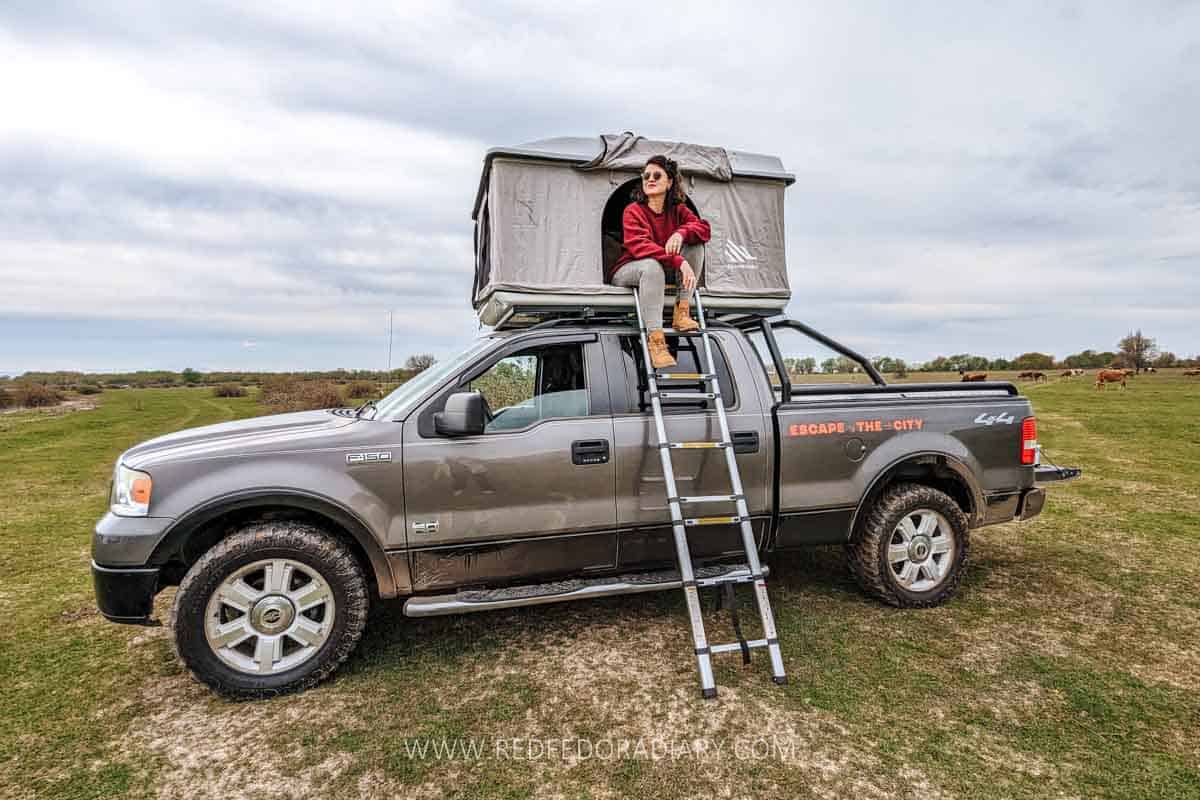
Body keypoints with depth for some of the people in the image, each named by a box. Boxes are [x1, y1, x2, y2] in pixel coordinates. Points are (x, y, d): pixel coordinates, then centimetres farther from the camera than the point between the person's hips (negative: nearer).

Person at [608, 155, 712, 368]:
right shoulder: (633, 211, -14)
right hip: (626, 273, -5)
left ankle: (681, 312, -20)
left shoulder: (677, 210, 3)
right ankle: (655, 339, -47)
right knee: (652, 265, -40)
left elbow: (704, 228, -7)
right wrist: (679, 261, -41)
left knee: (695, 245, -14)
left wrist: (681, 233, -30)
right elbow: (639, 246, -30)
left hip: (662, 272, 5)